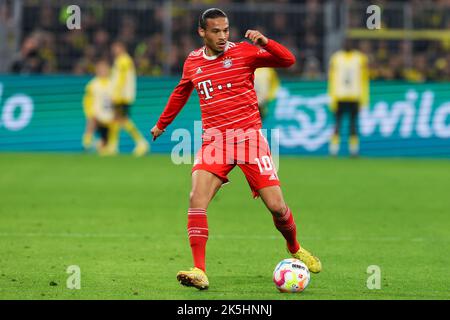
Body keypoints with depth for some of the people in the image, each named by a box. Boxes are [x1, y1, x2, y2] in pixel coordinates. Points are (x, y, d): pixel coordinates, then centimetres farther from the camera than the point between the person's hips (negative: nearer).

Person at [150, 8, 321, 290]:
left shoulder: (244, 52, -2)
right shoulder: (193, 62, 9)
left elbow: (288, 60, -10)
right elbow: (181, 92, 29)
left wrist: (264, 42, -27)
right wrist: (162, 123, 38)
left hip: (250, 136, -2)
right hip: (214, 140, 2)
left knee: (277, 206, -3)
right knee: (197, 199, -19)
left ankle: (295, 249, 28)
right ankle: (199, 272, -19)